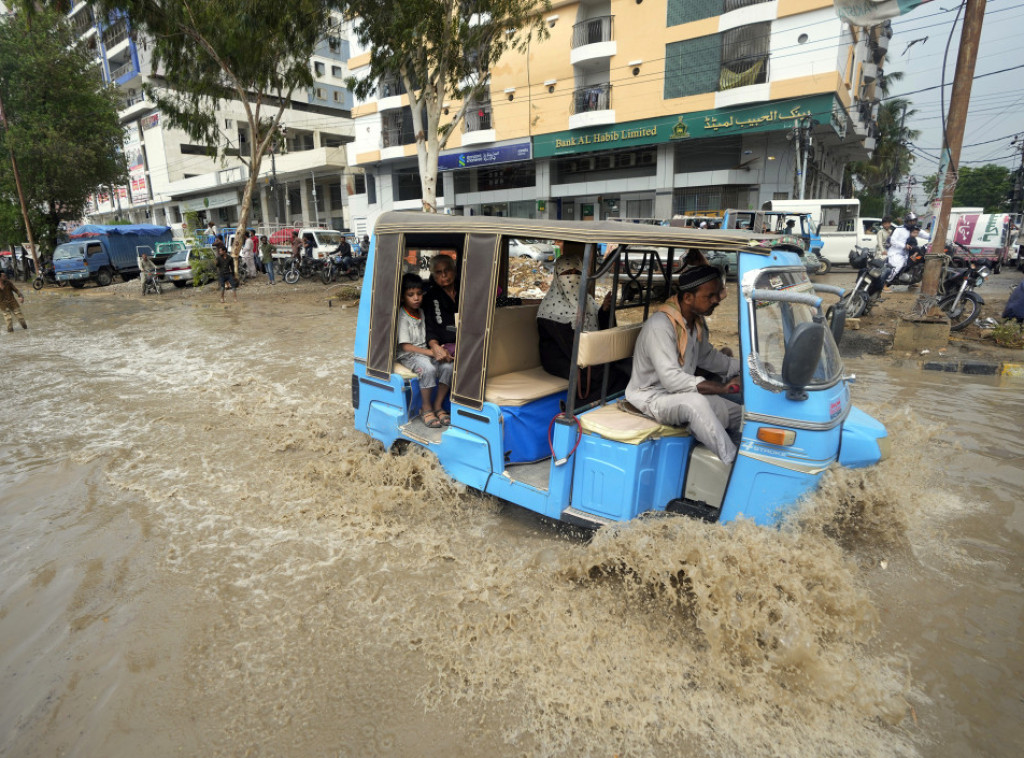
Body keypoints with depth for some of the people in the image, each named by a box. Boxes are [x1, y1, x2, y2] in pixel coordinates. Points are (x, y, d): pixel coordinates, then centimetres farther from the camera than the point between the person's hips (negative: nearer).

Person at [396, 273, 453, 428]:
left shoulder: (422, 313, 13)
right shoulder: (402, 316, -9)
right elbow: (405, 346, -16)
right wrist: (432, 352, -22)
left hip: (425, 352, 6)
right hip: (408, 356, -6)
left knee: (448, 366, -21)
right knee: (428, 368, -35)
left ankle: (438, 405, -7)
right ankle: (426, 409, -16)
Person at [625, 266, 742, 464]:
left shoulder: (698, 322, 6)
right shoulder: (660, 326, -24)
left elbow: (707, 357, 23)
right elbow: (670, 379, -31)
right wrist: (720, 388, -37)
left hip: (683, 394, 9)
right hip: (651, 397, -9)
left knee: (739, 414, 0)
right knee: (695, 402, -36)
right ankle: (734, 464, -30)